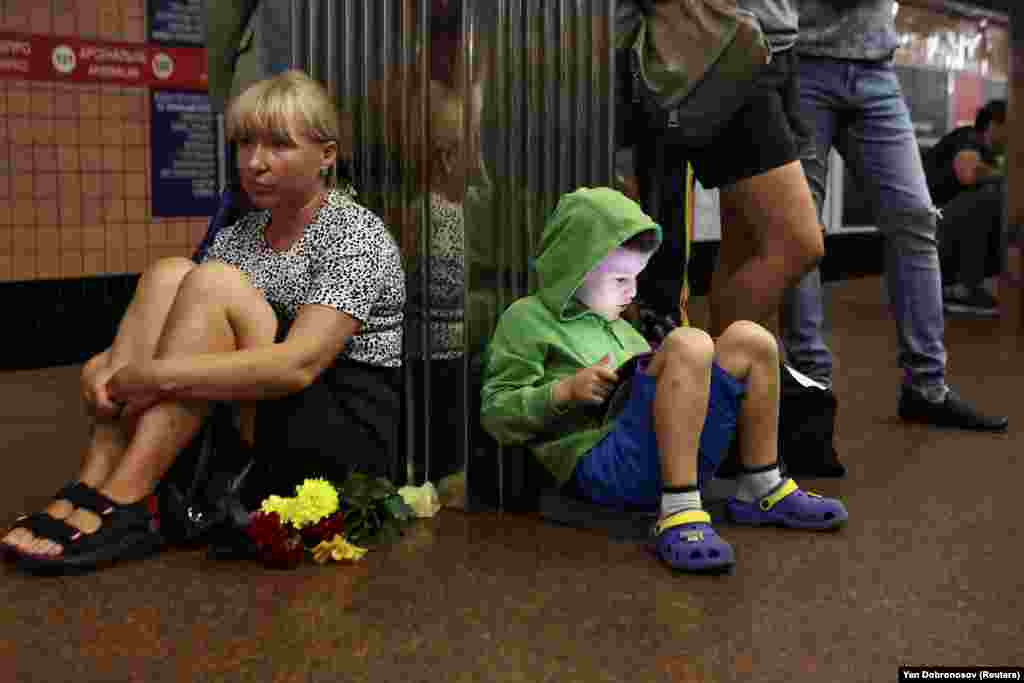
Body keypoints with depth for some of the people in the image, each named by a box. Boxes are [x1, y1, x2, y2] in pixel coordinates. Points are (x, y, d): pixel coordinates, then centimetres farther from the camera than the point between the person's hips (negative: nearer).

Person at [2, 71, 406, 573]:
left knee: (212, 282, -22)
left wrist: (158, 375, -26)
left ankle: (118, 505, -29)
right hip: (254, 431, 6)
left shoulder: (356, 235, -9)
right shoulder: (237, 237, 14)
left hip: (351, 426, -6)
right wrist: (110, 368, -15)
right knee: (168, 274, -10)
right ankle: (94, 486, -22)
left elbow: (298, 365, -24)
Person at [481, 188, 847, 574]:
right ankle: (678, 514, -31)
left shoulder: (617, 327, 31)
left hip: (675, 461, 7)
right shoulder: (527, 319, 9)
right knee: (688, 344, -28)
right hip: (603, 464, -7)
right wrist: (564, 391, -12)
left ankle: (761, 493, 2)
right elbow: (496, 413, 1)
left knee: (749, 340, -4)